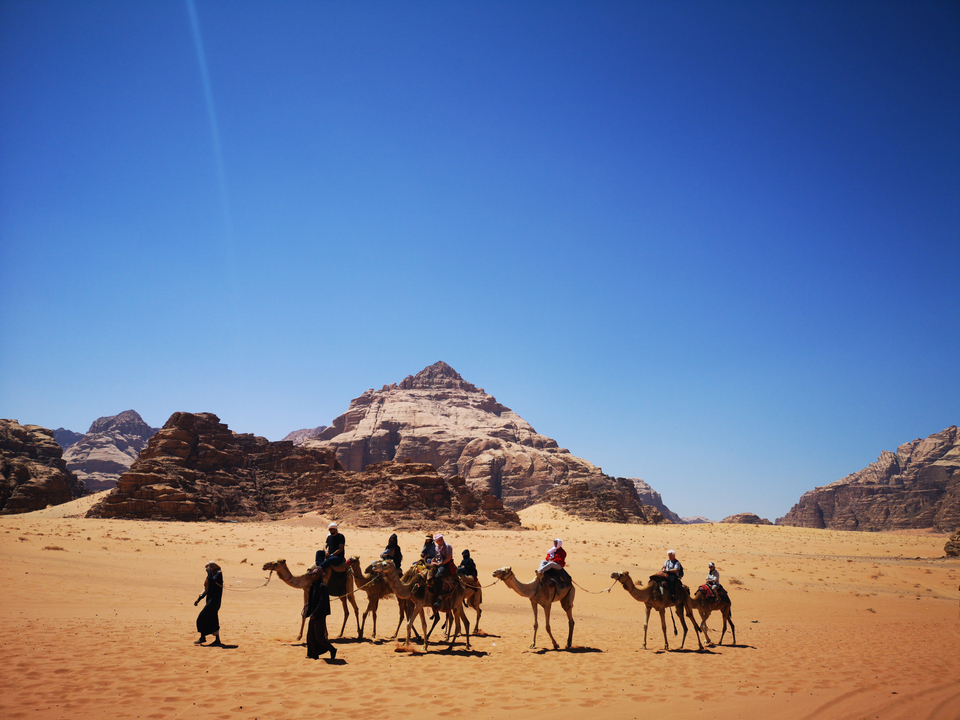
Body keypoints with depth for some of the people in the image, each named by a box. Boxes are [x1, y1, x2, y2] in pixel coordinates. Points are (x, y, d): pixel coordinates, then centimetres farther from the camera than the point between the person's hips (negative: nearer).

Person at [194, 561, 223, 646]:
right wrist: (198, 599, 16)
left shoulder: (219, 574, -8)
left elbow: (212, 582, -28)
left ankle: (203, 638, 1)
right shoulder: (211, 575, 17)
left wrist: (209, 572, -17)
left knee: (202, 617, -9)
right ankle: (217, 641, 11)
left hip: (215, 600, -9)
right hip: (210, 600, 9)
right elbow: (206, 590, 21)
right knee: (213, 621, 8)